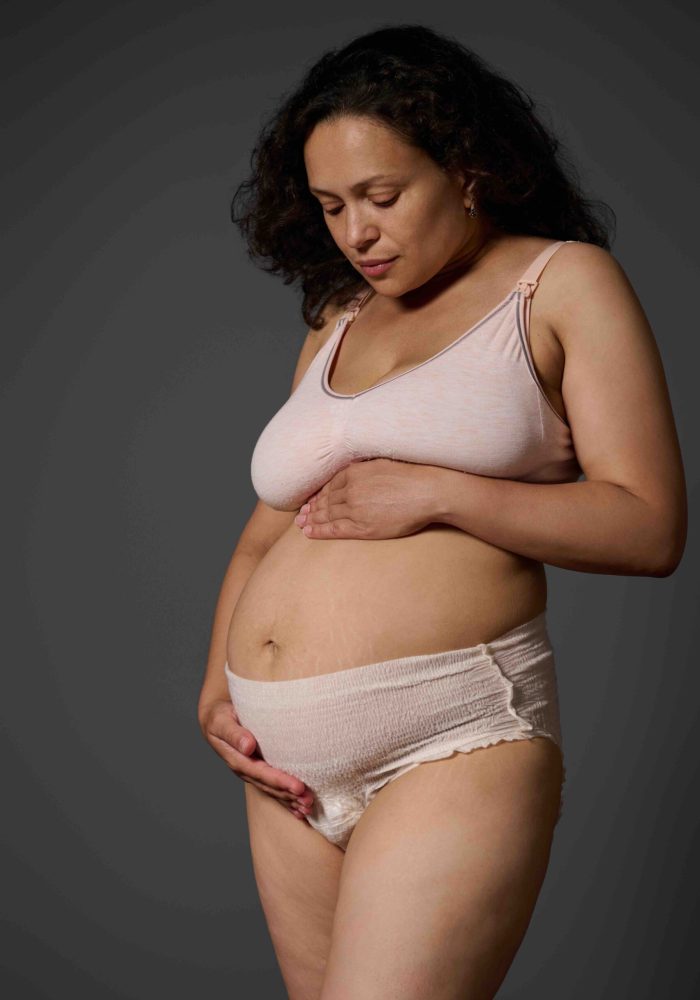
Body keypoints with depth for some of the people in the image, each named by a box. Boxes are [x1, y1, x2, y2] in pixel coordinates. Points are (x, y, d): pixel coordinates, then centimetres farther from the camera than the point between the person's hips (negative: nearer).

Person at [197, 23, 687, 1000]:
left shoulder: (562, 282, 3)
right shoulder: (335, 326, 19)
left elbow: (650, 529, -5)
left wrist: (435, 493, -11)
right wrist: (218, 690, 7)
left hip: (451, 744, -6)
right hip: (290, 769, 6)